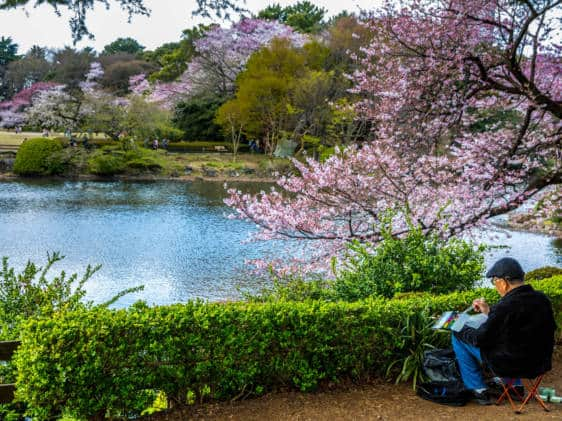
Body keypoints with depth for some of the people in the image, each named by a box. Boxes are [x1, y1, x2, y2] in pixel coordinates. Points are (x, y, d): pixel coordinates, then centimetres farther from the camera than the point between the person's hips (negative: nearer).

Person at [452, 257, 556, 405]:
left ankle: (479, 390, 11)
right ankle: (515, 385, 32)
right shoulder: (542, 299, -3)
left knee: (458, 336, 4)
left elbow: (480, 340, -17)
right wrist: (489, 311, 17)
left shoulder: (506, 306, -26)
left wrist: (460, 329, 1)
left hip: (511, 365, -8)